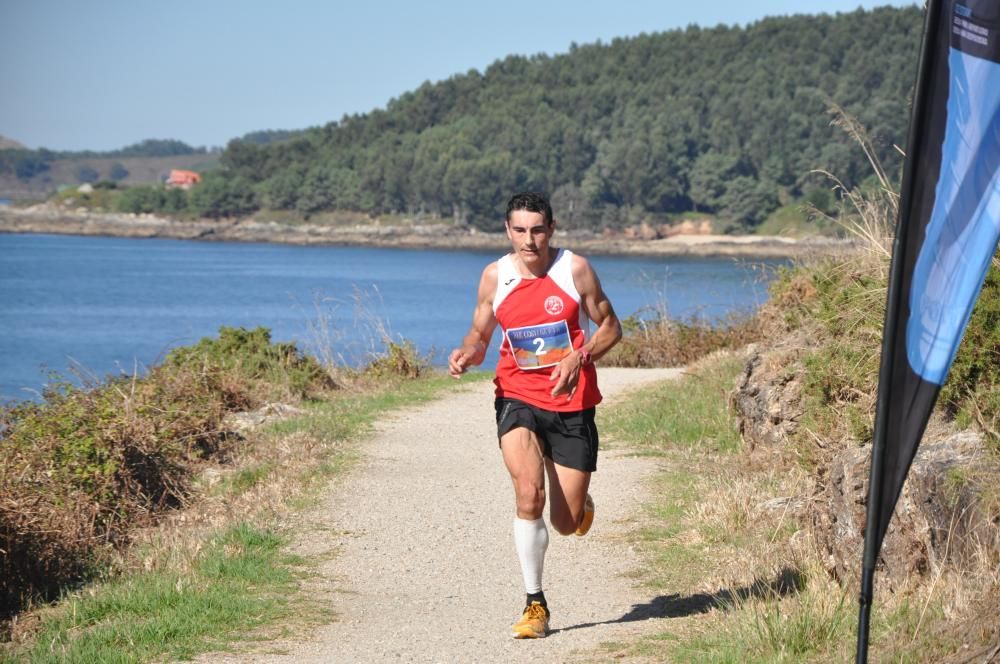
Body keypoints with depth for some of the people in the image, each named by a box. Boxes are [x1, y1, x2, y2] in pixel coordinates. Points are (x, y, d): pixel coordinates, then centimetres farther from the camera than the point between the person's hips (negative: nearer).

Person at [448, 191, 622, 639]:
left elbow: (610, 327, 2)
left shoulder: (574, 270, -6)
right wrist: (466, 355, -13)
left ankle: (580, 501, 43)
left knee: (567, 524, 2)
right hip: (518, 400, 0)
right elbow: (479, 336, 11)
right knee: (529, 496, -24)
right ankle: (535, 604, -11)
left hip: (571, 404, 0)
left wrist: (579, 358, -16)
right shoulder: (495, 276, -1)